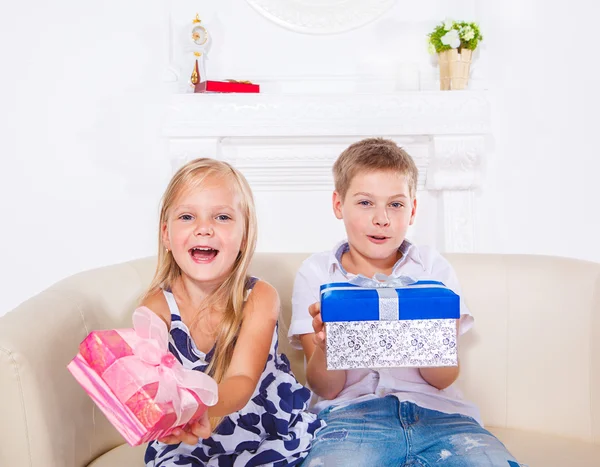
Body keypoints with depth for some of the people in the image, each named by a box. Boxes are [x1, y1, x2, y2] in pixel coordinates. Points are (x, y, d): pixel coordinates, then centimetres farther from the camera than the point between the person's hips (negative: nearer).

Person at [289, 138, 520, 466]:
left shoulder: (432, 267, 11)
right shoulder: (316, 273, 7)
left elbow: (444, 378, 3)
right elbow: (326, 389, 2)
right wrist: (325, 347, -21)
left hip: (436, 412, 2)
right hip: (351, 411, -1)